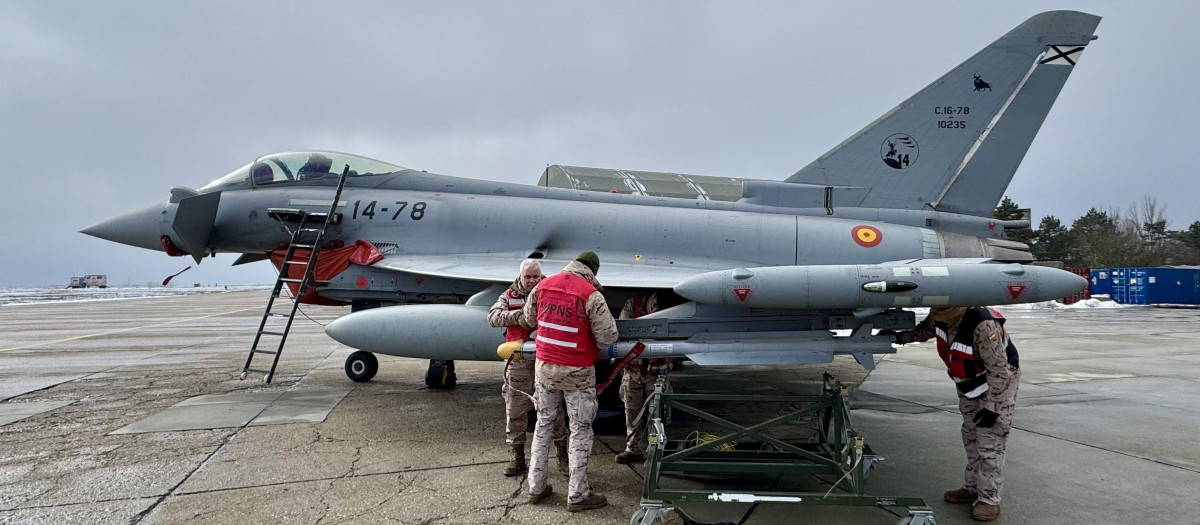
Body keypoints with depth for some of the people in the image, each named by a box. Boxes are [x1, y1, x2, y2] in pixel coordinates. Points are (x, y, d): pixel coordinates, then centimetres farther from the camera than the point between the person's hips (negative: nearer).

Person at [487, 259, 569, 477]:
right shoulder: (509, 295, 8)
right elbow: (493, 317, -7)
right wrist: (519, 314, -20)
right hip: (519, 362, 2)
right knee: (514, 410, 7)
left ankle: (562, 457, 17)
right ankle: (517, 457, 21)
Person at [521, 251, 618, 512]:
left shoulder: (543, 285, 0)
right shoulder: (591, 294, -16)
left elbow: (529, 320, 14)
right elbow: (607, 337, -16)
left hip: (545, 367, 5)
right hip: (577, 372, -5)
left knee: (543, 424, 18)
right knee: (580, 431, 7)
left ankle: (536, 487, 25)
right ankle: (577, 495, 13)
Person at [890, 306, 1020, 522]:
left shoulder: (983, 325, -40)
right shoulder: (940, 317, -17)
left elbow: (999, 370, -32)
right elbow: (925, 329, 9)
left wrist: (992, 406, -29)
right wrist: (899, 337, -3)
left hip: (999, 381, -8)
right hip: (970, 384, 8)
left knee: (990, 442, -7)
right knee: (971, 438, 14)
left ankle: (989, 499, 2)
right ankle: (972, 489, 26)